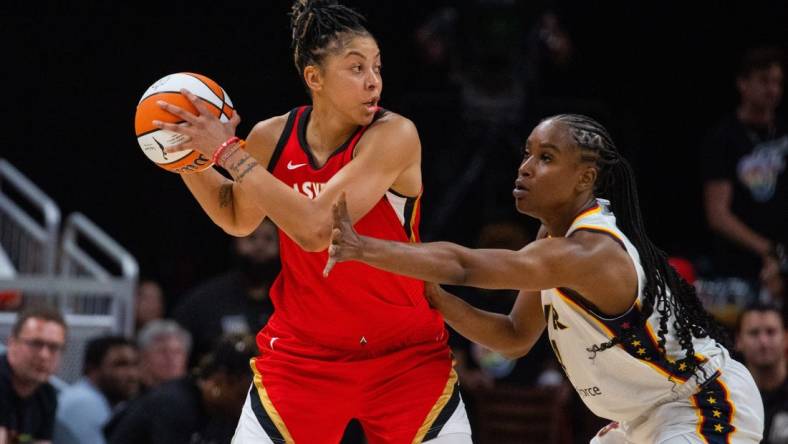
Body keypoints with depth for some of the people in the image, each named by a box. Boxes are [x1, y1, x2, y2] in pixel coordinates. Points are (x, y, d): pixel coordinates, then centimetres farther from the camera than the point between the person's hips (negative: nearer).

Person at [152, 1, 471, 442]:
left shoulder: (395, 135, -19)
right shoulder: (273, 137, -6)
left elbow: (316, 228, -30)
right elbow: (239, 219, 16)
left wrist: (228, 153, -24)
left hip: (405, 353, -3)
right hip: (302, 351, 3)